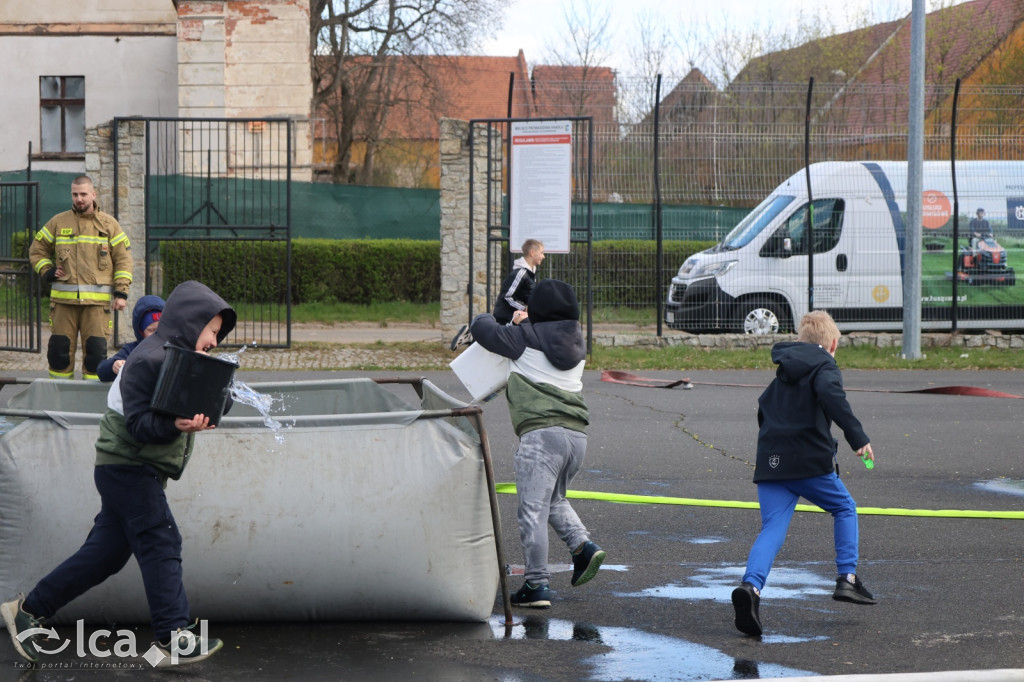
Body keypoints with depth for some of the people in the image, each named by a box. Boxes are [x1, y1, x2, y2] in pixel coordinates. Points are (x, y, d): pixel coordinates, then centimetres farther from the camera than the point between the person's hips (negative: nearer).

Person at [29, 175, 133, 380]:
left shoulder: (109, 224, 8)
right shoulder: (58, 222, 11)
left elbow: (123, 259, 7)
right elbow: (37, 250, 21)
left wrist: (121, 293, -2)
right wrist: (47, 271, 4)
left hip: (97, 301, -1)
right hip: (63, 299, 1)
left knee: (96, 349, -4)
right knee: (59, 348, 1)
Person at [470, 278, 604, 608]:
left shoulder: (525, 337, -1)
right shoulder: (576, 343, 17)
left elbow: (481, 328, 4)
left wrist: (487, 318, 26)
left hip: (541, 433, -7)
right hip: (577, 433, 7)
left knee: (533, 510, -3)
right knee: (554, 498, 26)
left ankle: (537, 583, -5)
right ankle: (582, 545, 5)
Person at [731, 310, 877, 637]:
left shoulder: (783, 371, 22)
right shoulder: (824, 367, 0)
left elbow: (763, 409, 30)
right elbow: (831, 395, -22)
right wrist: (858, 437, -24)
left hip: (770, 463, 5)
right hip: (811, 463, -5)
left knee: (772, 528, -4)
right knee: (844, 508, 19)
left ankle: (751, 585, -28)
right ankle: (847, 579, 13)